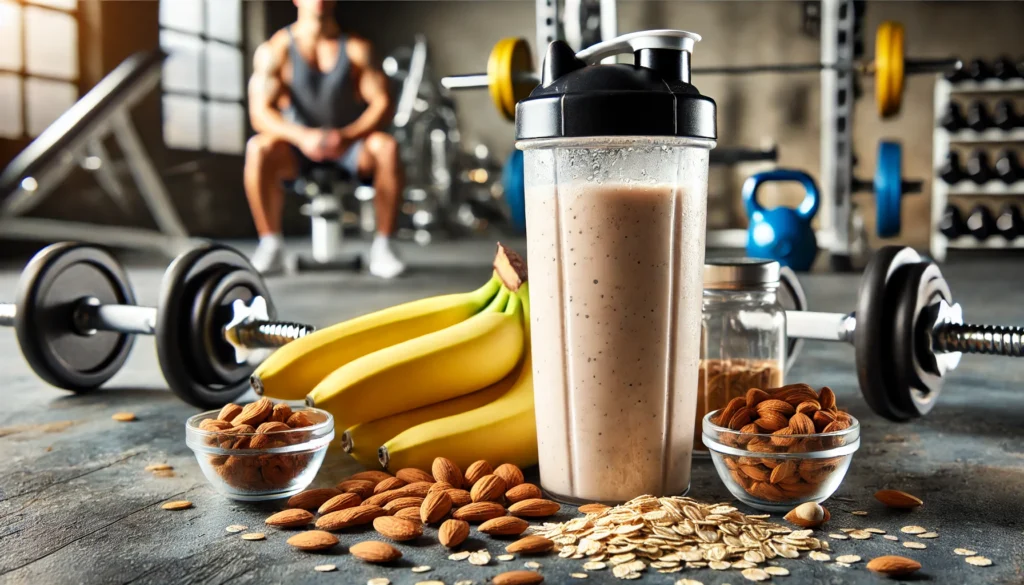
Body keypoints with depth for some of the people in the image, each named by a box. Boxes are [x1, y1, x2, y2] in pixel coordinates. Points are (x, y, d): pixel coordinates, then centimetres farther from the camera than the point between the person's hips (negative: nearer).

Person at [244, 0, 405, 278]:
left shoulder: (357, 49, -4)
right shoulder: (275, 50, -7)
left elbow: (382, 104, -13)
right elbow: (260, 112, -16)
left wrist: (349, 136, -33)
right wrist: (302, 136, -36)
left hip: (351, 144, 1)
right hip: (298, 144, 0)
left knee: (387, 147, -31)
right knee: (258, 149, -32)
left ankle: (382, 247, -22)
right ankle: (270, 244, -19)